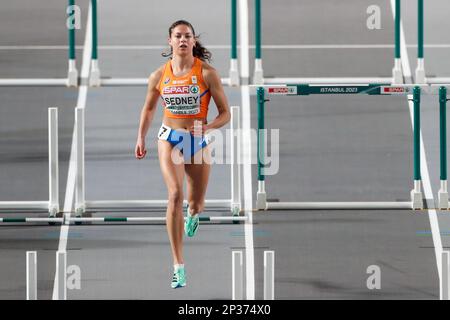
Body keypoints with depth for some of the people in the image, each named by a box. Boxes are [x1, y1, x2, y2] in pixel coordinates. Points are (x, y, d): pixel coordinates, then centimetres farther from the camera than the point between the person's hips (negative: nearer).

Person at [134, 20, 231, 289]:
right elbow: (149, 108, 18)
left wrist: (207, 127, -24)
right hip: (170, 139, 0)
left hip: (199, 140, 0)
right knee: (175, 194, -22)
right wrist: (141, 138, 13)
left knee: (196, 205, 12)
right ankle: (179, 265, -22)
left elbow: (225, 113, -6)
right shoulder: (159, 76, -1)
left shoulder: (207, 73, -8)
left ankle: (192, 213, 57)